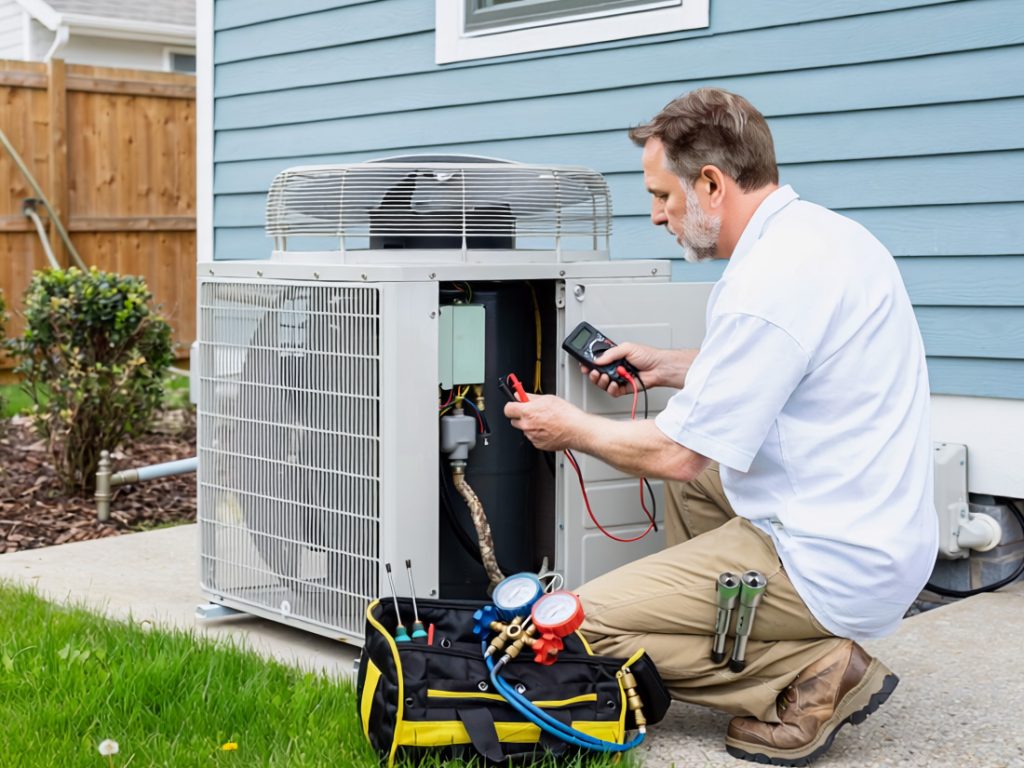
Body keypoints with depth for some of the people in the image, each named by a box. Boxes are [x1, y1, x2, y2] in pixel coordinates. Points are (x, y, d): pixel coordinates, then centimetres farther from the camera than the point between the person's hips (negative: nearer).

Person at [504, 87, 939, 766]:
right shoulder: (824, 232, 8)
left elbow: (677, 453, -18)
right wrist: (667, 366, 25)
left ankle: (812, 674, -6)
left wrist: (573, 428, -1)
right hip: (884, 532, 10)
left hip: (830, 567, -10)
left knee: (583, 626, -8)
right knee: (693, 476, 31)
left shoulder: (768, 282, -24)